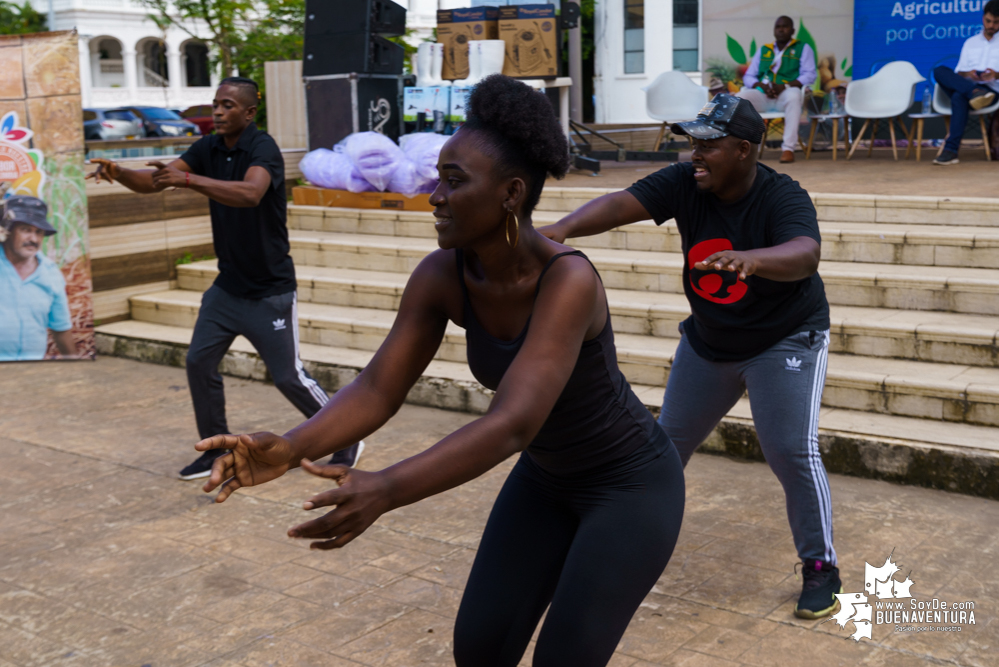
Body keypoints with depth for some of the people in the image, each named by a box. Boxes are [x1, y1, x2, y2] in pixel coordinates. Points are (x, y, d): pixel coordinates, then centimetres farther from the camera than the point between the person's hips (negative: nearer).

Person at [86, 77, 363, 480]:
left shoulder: (263, 148, -19)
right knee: (199, 360, 4)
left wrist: (188, 179, -47)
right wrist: (118, 173, -23)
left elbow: (251, 193, -40)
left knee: (288, 377, -2)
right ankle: (218, 449, 20)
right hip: (227, 285, 7)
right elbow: (155, 181, -3)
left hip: (269, 291, -7)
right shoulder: (209, 148, 3)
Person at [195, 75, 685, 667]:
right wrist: (289, 450, -35)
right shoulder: (442, 275, -16)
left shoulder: (569, 280, -35)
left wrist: (385, 491, -55)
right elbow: (377, 391, -17)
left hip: (633, 484, -6)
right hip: (548, 479, 6)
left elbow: (511, 425, -43)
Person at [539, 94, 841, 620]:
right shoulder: (684, 184, -15)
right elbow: (622, 203, -29)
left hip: (786, 340, -5)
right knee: (668, 440, 14)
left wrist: (750, 259, -68)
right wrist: (563, 228, -49)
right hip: (708, 340, 5)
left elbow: (805, 255, -46)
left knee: (792, 452, -15)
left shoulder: (783, 198, -26)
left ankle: (821, 567, 6)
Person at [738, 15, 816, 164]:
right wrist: (762, 86, -7)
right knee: (740, 97, -28)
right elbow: (748, 77, 17)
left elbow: (810, 75, 1)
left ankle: (788, 148, -40)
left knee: (794, 95, -39)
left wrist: (785, 86, -15)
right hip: (762, 95, 3)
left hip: (786, 93, -3)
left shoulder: (803, 48, 15)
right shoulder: (763, 50, 24)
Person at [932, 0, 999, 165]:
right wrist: (967, 74, -7)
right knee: (939, 70, -23)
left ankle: (951, 150, -47)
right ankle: (974, 92, -45)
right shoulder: (970, 42, 25)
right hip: (966, 84, 4)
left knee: (959, 97, -38)